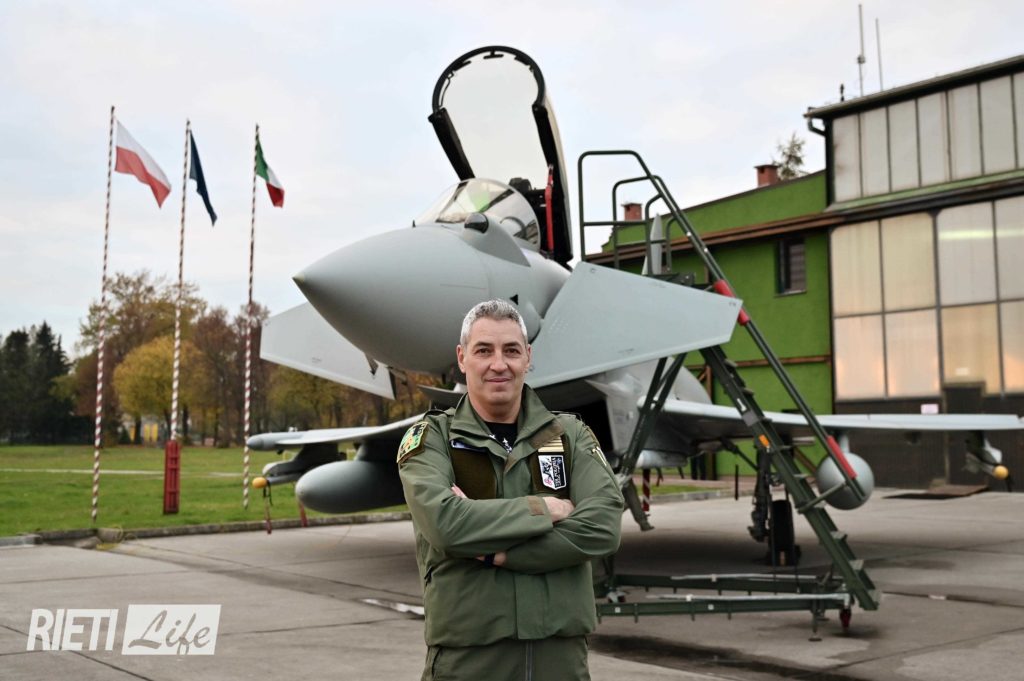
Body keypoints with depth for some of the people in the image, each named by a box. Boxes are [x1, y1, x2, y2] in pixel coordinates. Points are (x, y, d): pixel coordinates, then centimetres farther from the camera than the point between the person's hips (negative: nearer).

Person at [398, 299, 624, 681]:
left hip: (562, 649, 2)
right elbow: (444, 524, -19)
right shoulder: (430, 439, -1)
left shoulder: (570, 435, 5)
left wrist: (496, 551, -16)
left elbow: (602, 527, -10)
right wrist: (543, 509, -12)